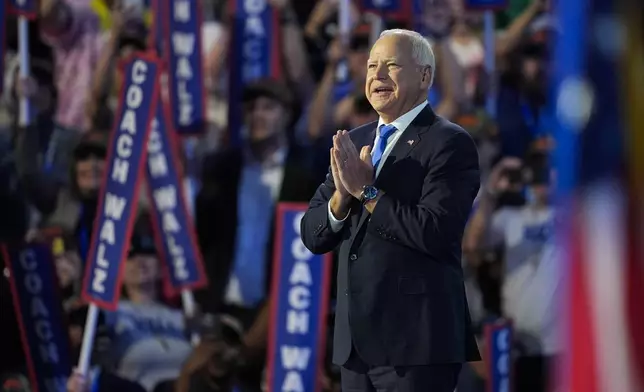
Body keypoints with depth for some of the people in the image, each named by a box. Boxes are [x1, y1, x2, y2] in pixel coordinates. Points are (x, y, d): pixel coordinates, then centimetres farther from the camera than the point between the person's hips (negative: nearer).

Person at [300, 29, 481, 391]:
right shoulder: (354, 143, 15)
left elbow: (435, 234, -19)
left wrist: (366, 190, -14)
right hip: (357, 339, 7)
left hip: (416, 339, -7)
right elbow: (313, 236, 10)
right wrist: (342, 196, -9)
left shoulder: (450, 143, -7)